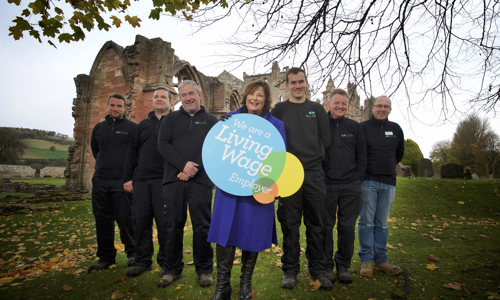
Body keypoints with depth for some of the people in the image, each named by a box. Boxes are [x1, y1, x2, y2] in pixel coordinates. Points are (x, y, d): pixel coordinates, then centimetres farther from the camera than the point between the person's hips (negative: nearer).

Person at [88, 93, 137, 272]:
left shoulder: (132, 128, 1)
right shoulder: (99, 128, 15)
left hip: (122, 181, -4)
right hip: (100, 181, 5)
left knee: (125, 219, -2)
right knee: (103, 220, 8)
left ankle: (132, 253, 16)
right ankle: (106, 257, 20)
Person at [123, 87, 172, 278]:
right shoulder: (143, 124, 18)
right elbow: (132, 153, 17)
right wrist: (127, 178, 10)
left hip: (163, 181, -4)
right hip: (141, 180, 4)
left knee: (164, 222, -1)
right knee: (141, 221, 7)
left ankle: (166, 262, 14)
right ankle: (143, 261, 21)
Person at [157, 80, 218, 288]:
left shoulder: (211, 121, 13)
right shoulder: (170, 119, 17)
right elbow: (163, 145, 3)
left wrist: (194, 169, -12)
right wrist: (183, 165, -12)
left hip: (201, 180, -1)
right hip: (173, 179, 2)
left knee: (202, 225, 2)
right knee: (174, 224, 6)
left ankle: (204, 269, 17)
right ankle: (172, 269, 20)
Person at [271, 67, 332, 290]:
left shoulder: (317, 109, 14)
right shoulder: (279, 110, 9)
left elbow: (326, 141, 10)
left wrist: (313, 157, 1)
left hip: (314, 174, 2)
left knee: (316, 224, 7)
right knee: (290, 225, 5)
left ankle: (318, 269, 21)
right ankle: (290, 269, 17)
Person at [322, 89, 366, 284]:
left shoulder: (354, 127, 11)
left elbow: (362, 156, 13)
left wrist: (357, 178, 5)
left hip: (351, 187, 2)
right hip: (326, 185, -2)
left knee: (347, 227, 7)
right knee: (326, 226, 5)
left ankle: (343, 266, 23)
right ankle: (326, 266, 19)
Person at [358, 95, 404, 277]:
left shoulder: (395, 129, 14)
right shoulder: (363, 127, 1)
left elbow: (400, 153, 27)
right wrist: (366, 170, 4)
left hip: (388, 182, 4)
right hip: (368, 181, -4)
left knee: (382, 224, 9)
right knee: (366, 223, -1)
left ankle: (381, 259, 18)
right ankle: (366, 259, 8)